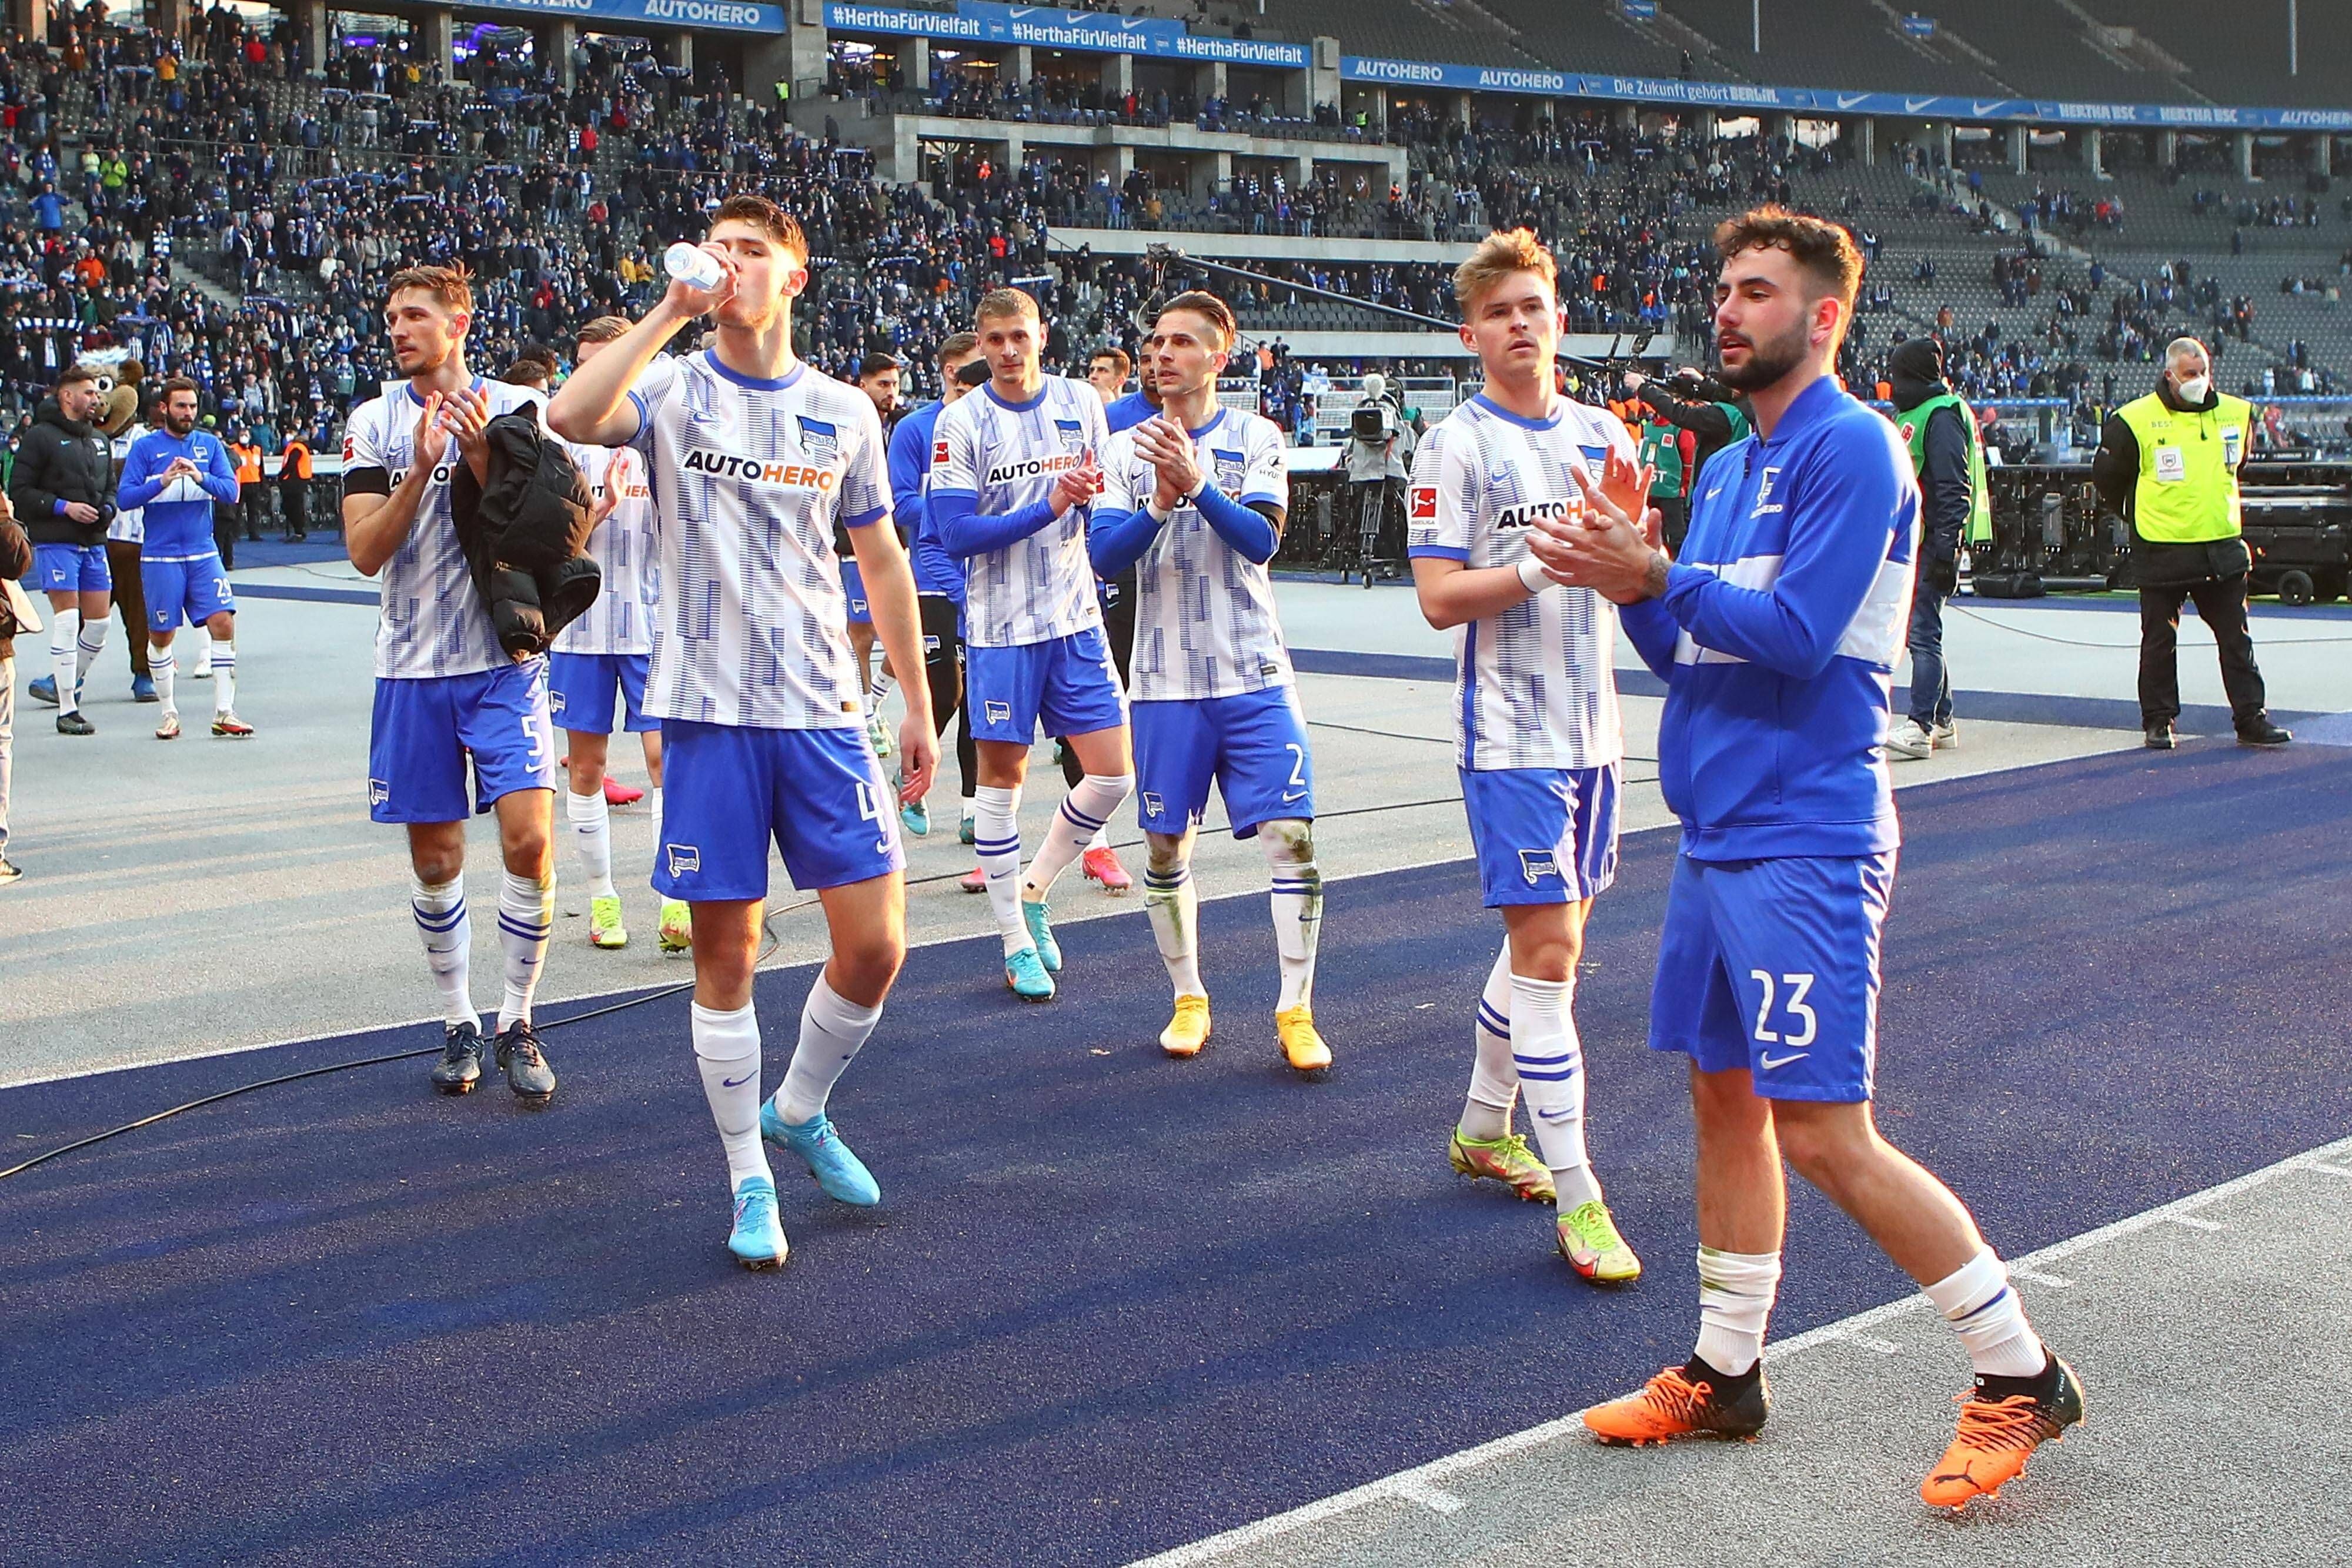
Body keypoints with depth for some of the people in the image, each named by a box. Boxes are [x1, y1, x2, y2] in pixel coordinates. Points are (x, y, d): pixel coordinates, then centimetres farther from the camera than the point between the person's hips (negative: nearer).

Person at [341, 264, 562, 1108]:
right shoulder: (375, 422, 3)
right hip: (414, 667, 2)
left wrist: (480, 459, -18)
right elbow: (365, 552, -5)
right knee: (435, 860, 7)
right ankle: (457, 1025, 24)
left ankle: (517, 1024, 5)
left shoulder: (517, 409, 0)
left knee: (529, 842, -11)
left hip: (504, 662, -2)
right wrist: (422, 467, -16)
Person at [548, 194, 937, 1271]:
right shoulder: (675, 392, 1)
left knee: (875, 946, -1)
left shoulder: (844, 411, 9)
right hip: (708, 712, -2)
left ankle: (800, 1112, 27)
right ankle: (749, 1181, 19)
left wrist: (918, 705, 12)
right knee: (725, 956, 3)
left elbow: (883, 563, 15)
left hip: (824, 713, 2)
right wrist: (671, 309, -17)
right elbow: (568, 418, -21)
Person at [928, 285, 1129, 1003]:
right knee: (1001, 775, 4)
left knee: (1113, 775, 0)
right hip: (1000, 626, -3)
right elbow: (956, 533, -13)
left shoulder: (1082, 403, 5)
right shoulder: (960, 423, -6)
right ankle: (1016, 943, 16)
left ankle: (1034, 890, 23)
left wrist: (1096, 491, -8)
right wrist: (1049, 505, -21)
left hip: (1077, 620, 4)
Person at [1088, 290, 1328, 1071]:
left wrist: (1197, 484, -27)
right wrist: (1160, 504, -21)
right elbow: (1104, 555, -4)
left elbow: (1263, 540, -13)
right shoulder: (1125, 448, 5)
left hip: (1255, 678, -2)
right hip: (1166, 683, 2)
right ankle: (1189, 999, 25)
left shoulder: (1255, 437, 0)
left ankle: (1295, 1012, 2)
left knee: (1292, 837, -8)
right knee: (1166, 846, 7)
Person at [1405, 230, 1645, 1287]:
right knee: (1548, 950, -9)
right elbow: (1439, 599, -13)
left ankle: (1483, 1128, 34)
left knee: (1546, 938, 15)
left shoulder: (1604, 436, 11)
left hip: (1591, 728, 7)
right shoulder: (1456, 446, -7)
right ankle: (1576, 1199, -4)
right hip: (1511, 736, -6)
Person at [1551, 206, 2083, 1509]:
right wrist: (1633, 589, -3)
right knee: (1723, 1101, 14)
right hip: (1717, 837, 9)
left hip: (1802, 843, -9)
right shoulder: (1729, 468, 16)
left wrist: (1656, 576, -15)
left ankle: (2021, 1375, 8)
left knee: (1824, 1136, -8)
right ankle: (1725, 1375, 26)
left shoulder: (1850, 448, -11)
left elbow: (1796, 633, -20)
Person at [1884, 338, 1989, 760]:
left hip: (1934, 541, -10)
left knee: (1922, 632, -13)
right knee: (1921, 631, 13)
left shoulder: (1942, 415, -11)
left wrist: (1945, 551, -23)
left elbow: (1953, 489, -18)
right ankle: (1942, 721, 20)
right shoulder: (1910, 414, 21)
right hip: (1911, 542, 10)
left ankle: (1919, 727, -15)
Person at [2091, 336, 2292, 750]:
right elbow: (2106, 475, 3)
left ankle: (2252, 720, 14)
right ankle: (2158, 722, 16)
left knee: (2237, 641, 7)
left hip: (2222, 550, 4)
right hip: (2162, 553, -4)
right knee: (2159, 642, 5)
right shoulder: (2135, 421, -9)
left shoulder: (2235, 413, 5)